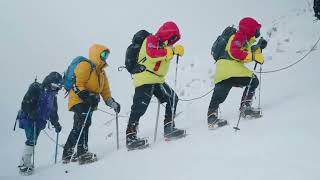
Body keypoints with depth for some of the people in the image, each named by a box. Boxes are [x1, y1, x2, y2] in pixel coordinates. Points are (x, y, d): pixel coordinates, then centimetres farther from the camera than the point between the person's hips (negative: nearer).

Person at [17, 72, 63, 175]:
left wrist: (56, 124, 17)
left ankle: (24, 163, 16)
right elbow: (25, 103, -16)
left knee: (33, 141, 7)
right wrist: (31, 113, -27)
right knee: (31, 140, -15)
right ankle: (25, 164, -11)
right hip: (28, 119, -7)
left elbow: (53, 112, 22)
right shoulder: (36, 89, -9)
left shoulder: (53, 95, 14)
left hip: (39, 121, 7)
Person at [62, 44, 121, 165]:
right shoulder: (85, 66, -9)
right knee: (83, 124, -22)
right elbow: (77, 84, -18)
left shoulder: (101, 72, 21)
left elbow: (105, 90, 21)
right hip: (79, 101, -10)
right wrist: (87, 96, -29)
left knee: (78, 128, 13)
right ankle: (83, 153, -27)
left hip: (88, 103, 10)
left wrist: (112, 103, 9)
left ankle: (67, 154, 22)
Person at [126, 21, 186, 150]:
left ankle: (169, 128, 16)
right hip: (144, 79, -9)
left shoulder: (164, 44, 19)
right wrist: (172, 50, -28)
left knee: (172, 98, 9)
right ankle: (130, 138, -13)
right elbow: (152, 54, -27)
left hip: (158, 80, 9)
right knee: (139, 107, -13)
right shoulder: (151, 40, -8)